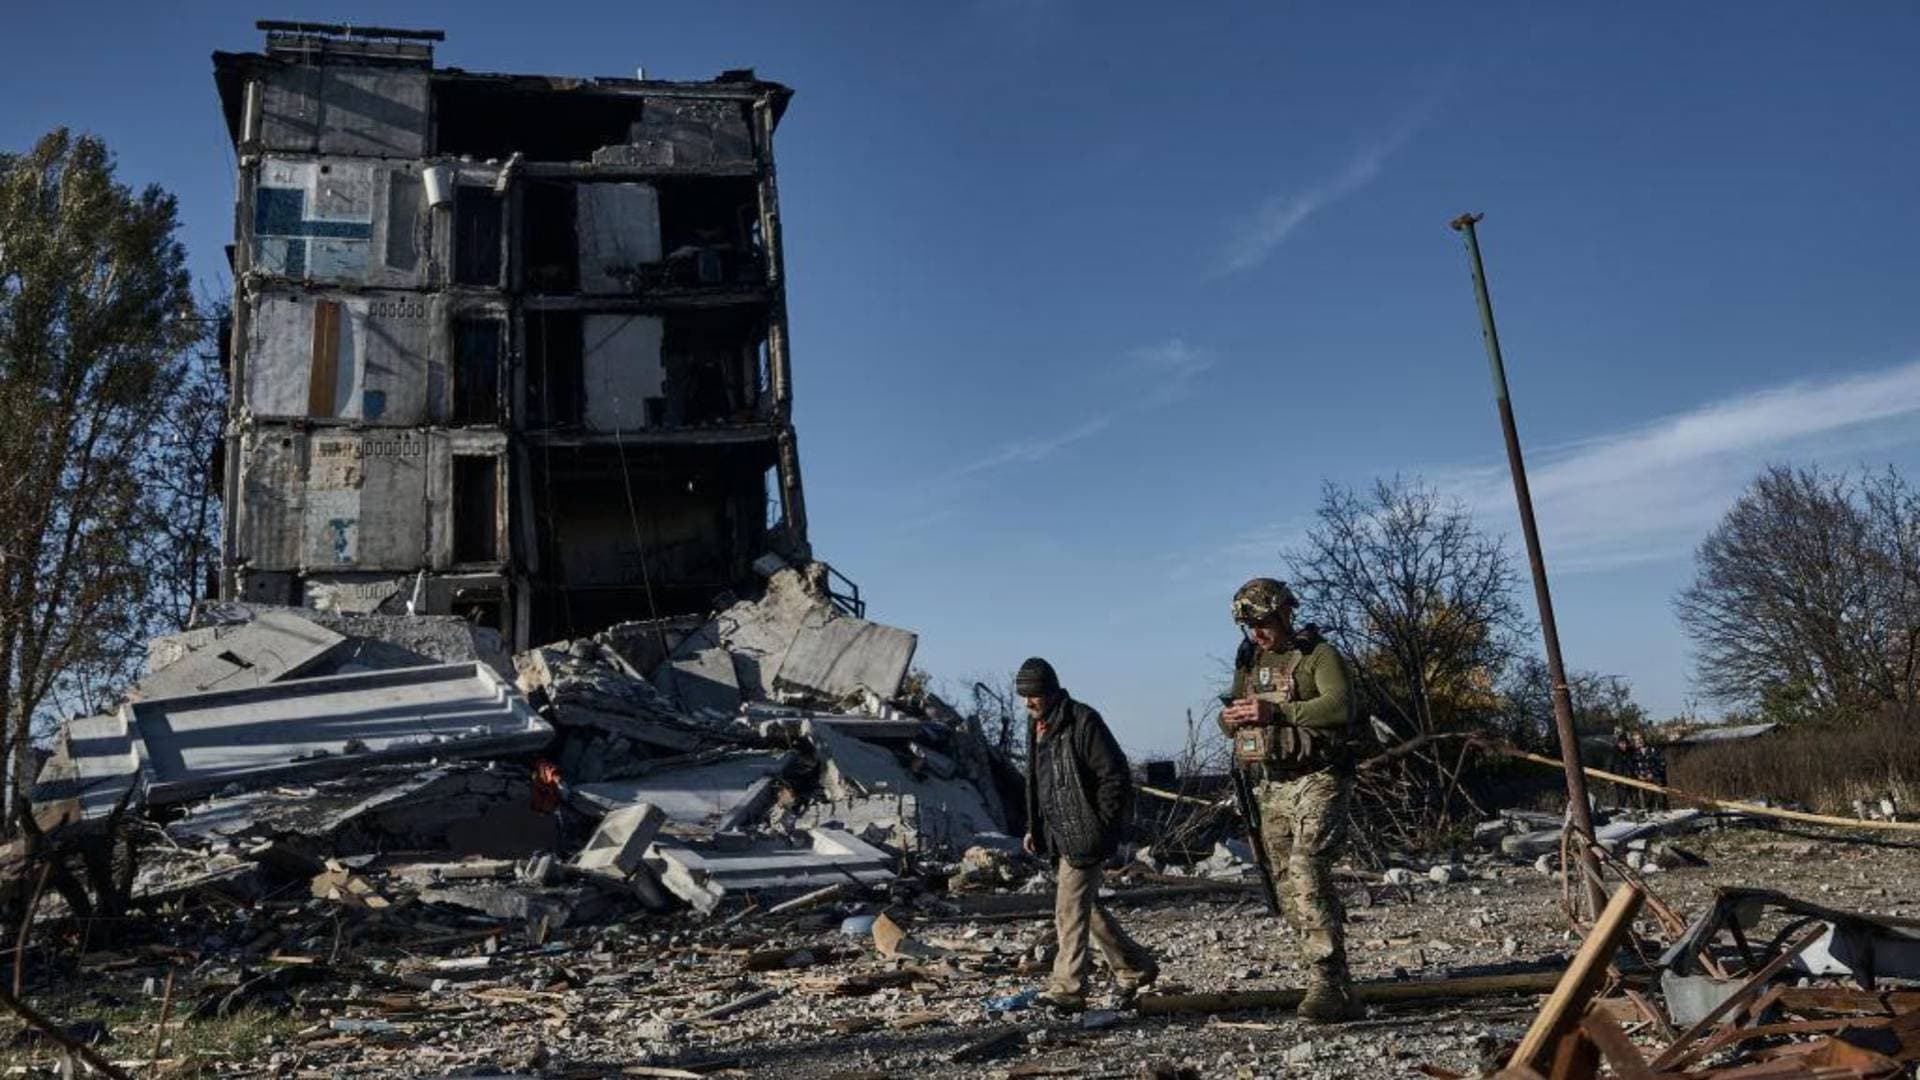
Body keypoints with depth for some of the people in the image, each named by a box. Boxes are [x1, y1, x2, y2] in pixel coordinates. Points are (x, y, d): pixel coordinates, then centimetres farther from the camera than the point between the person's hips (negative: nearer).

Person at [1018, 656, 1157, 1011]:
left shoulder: (1083, 722, -14)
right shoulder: (1036, 727, 13)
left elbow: (1115, 776, -15)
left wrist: (1100, 827, -16)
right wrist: (1034, 828, 14)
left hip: (1084, 836, -9)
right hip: (1058, 836, 9)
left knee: (1070, 910, -10)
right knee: (1085, 907, 16)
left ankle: (1067, 989, -5)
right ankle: (1136, 967, 30)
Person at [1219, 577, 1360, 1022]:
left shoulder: (1318, 655, -6)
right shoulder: (1249, 662, 15)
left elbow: (1341, 706, -23)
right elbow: (1230, 722, 22)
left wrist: (1276, 711, -28)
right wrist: (1230, 718, -3)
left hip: (1317, 782, -7)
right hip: (1271, 789, 7)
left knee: (1307, 875, -21)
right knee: (1290, 890, 6)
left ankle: (1326, 983, -19)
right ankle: (1338, 989, 14)